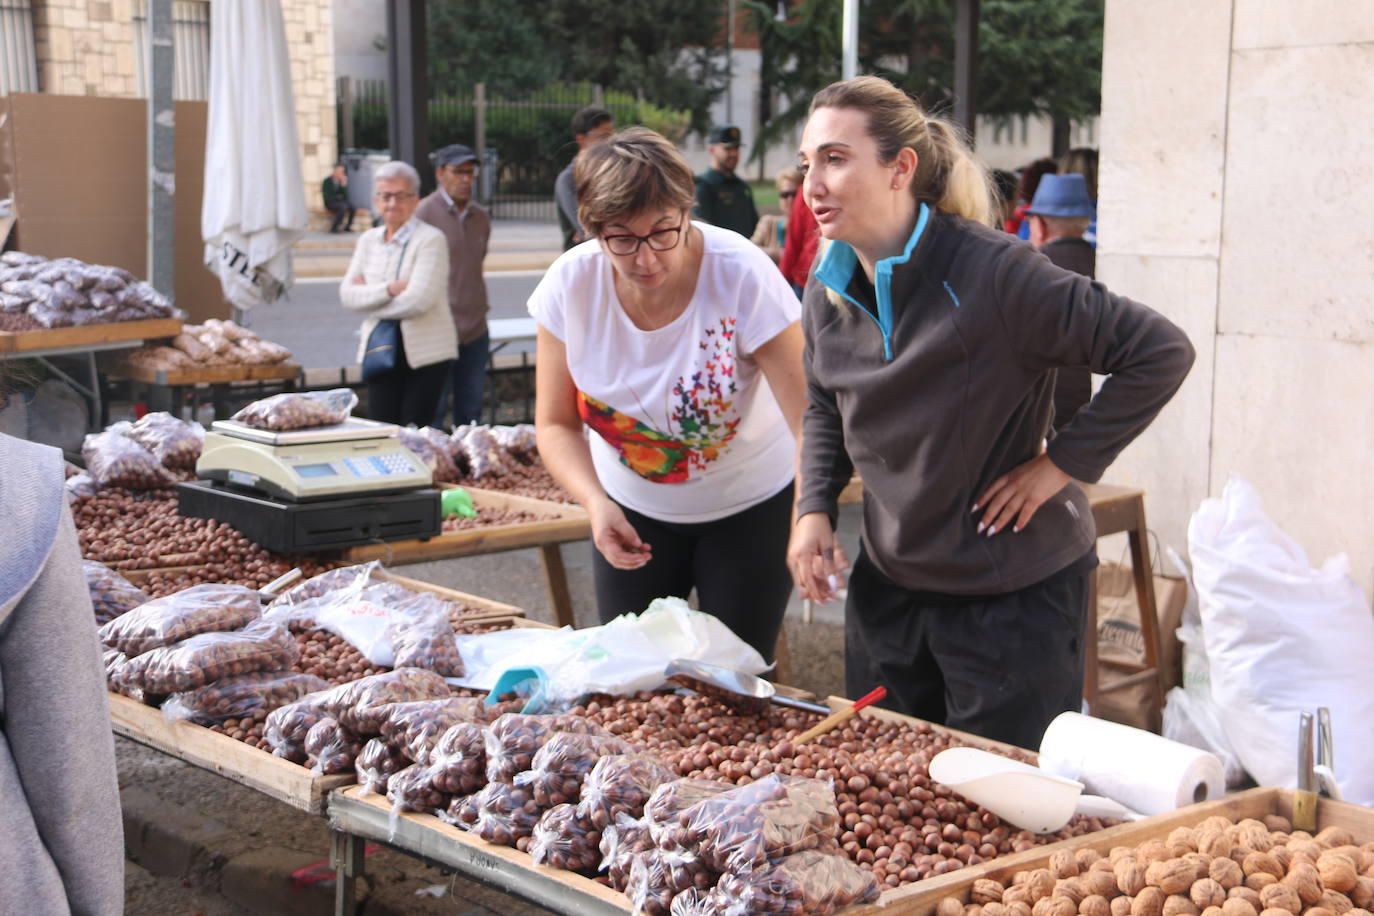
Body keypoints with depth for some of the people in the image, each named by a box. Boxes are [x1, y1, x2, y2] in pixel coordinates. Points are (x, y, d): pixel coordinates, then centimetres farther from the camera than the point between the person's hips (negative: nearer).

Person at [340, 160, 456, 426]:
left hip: (424, 352, -5)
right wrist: (389, 289, -15)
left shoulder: (431, 240, -7)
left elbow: (419, 299, -18)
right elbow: (347, 294, 0)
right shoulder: (368, 240, 11)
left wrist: (369, 297, -7)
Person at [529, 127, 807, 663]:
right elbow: (556, 423, -8)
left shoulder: (741, 276, -27)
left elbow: (810, 416, -31)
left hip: (748, 508, -3)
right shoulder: (570, 284, -18)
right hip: (631, 509, 3)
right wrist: (596, 502, -27)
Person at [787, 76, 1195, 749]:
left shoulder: (992, 274, -22)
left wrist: (1063, 463, -18)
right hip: (887, 586, 6)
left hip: (1015, 595, -6)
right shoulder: (828, 290, -1)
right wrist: (813, 508, 2)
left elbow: (1163, 353, -19)